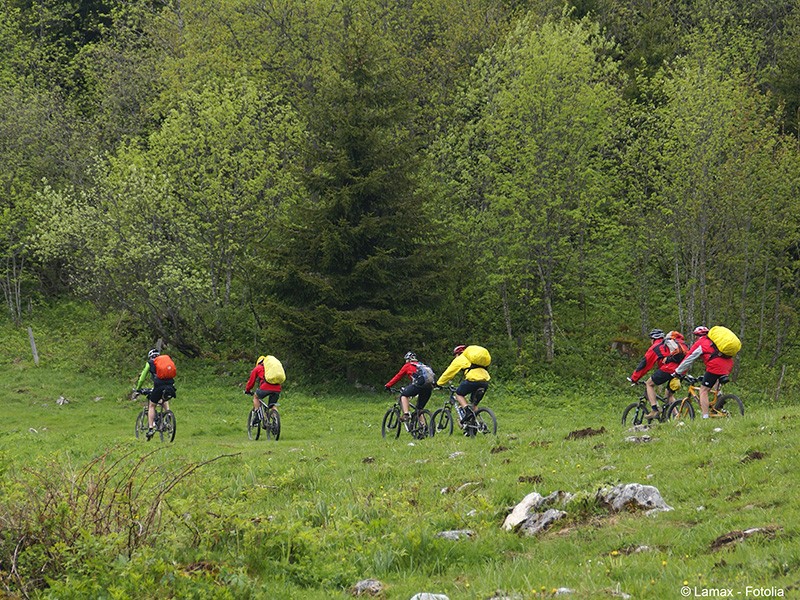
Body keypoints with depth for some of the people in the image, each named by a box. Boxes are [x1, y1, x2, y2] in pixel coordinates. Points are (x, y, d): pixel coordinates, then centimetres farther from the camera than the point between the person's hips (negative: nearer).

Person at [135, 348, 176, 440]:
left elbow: (142, 378, 21)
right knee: (165, 400, 34)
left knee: (152, 406, 13)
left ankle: (151, 428, 1)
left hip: (159, 386, -3)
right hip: (170, 386, 4)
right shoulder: (167, 359, 26)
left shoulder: (150, 363, 16)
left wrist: (138, 389, 35)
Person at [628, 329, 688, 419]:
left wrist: (633, 378, 20)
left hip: (669, 367, -7)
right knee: (669, 393, 25)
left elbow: (644, 363, 13)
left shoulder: (655, 347, 12)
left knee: (649, 384, 10)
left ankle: (654, 410, -4)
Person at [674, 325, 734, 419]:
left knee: (703, 390, -1)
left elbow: (688, 360, 12)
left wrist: (678, 372, 24)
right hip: (729, 365, 7)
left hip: (716, 366, -7)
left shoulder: (700, 343, 9)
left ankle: (705, 417, -12)